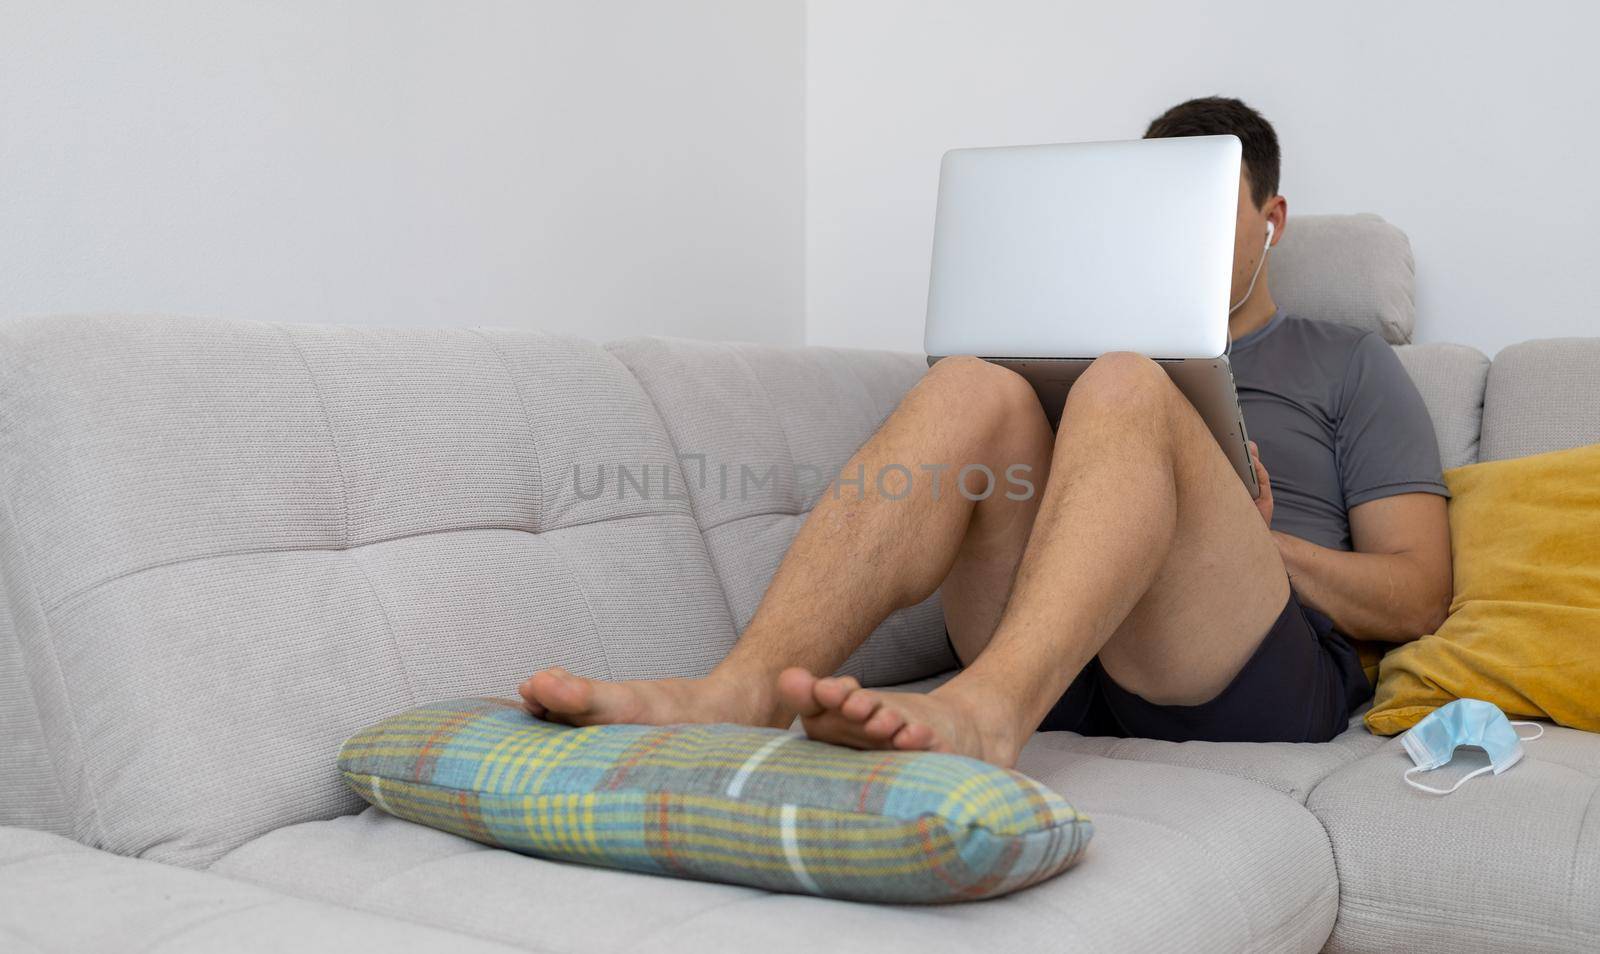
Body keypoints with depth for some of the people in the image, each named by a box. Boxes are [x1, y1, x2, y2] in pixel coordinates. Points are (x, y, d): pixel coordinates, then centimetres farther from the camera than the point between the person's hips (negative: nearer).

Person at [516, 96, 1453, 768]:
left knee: (1125, 387, -27)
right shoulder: (1103, 339, 32)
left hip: (1258, 679, -2)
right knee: (973, 389, -23)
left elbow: (1417, 601, 12)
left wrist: (1245, 537, -1)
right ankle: (740, 690, -43)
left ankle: (984, 713, -51)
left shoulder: (1348, 363, 24)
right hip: (1062, 669, 3)